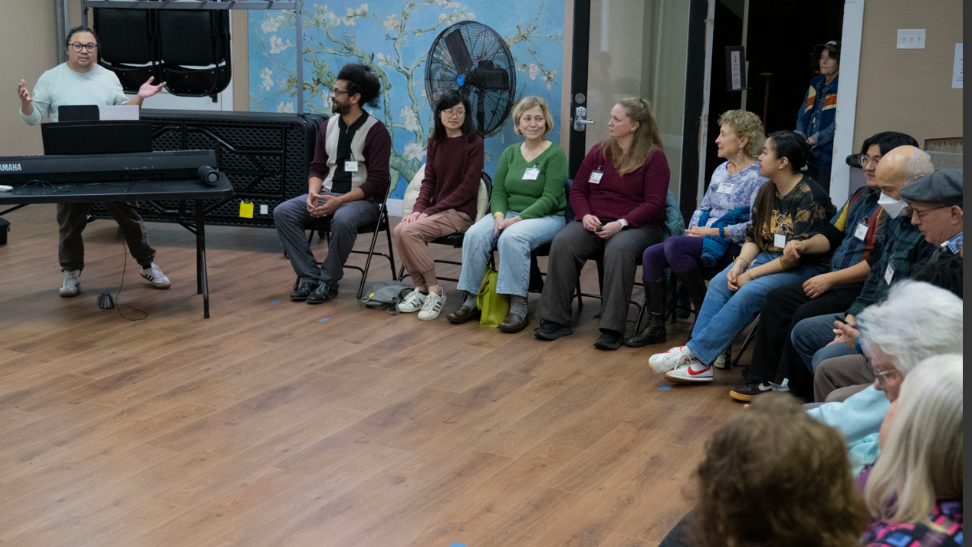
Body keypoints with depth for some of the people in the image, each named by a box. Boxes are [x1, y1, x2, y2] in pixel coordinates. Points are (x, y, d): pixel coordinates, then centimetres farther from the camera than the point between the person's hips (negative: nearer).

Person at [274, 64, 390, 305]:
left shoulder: (376, 131, -8)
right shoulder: (328, 126, 11)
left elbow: (377, 182, -13)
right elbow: (317, 167, 14)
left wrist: (339, 201, -22)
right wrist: (313, 193, -9)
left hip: (362, 199, -6)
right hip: (327, 194, 6)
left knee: (342, 220, -40)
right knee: (283, 212, -18)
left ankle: (328, 281, -19)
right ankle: (311, 277, -16)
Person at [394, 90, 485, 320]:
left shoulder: (474, 143, -7)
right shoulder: (435, 142, 13)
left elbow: (468, 187, -12)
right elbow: (429, 180, 11)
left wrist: (431, 210, -15)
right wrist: (418, 208, -8)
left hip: (461, 211, -6)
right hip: (436, 209, 6)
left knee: (410, 231, -26)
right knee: (400, 230, -22)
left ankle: (434, 291, -13)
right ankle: (421, 288, -7)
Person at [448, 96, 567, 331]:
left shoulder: (555, 154, -4)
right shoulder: (510, 153, 14)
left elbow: (550, 199, -12)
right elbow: (498, 191, 10)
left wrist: (518, 219, -21)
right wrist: (499, 215, -12)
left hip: (546, 217, -5)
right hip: (508, 213, 5)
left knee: (512, 237, -36)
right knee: (475, 235, -24)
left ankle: (518, 307, -31)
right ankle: (470, 301, -18)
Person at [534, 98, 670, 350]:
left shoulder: (654, 157, 0)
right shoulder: (599, 152, 14)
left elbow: (654, 204, -6)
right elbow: (577, 190, 16)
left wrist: (622, 223, -19)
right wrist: (585, 215, -5)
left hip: (636, 225, -4)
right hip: (594, 223, 4)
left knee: (619, 250, -39)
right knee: (562, 243, -27)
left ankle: (613, 328, -35)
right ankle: (555, 320, -23)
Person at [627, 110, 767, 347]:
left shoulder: (758, 177, -10)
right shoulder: (720, 171, 17)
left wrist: (712, 232, -17)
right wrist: (694, 228, 3)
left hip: (733, 248, -8)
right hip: (705, 240, 8)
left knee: (673, 245, -29)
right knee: (651, 254, -12)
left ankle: (704, 308, -12)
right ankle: (655, 326, -6)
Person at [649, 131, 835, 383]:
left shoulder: (809, 197, -17)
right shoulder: (766, 192, 10)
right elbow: (753, 237, 12)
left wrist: (751, 274, -19)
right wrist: (740, 264, -9)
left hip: (804, 269, -8)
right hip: (766, 258, 8)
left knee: (748, 293, -30)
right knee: (720, 282, -17)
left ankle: (694, 352, -26)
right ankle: (700, 362, -25)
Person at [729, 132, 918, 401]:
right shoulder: (861, 196, 15)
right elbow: (833, 235, 23)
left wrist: (831, 279, -19)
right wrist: (804, 245, 3)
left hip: (865, 289, -10)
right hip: (835, 281, 10)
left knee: (806, 315, -24)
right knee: (777, 299, 3)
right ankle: (761, 379, 5)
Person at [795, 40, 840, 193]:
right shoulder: (815, 84, 15)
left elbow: (838, 124, -16)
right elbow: (802, 116, 17)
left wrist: (815, 139, -17)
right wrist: (799, 136, -1)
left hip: (828, 156, -7)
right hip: (809, 155, 7)